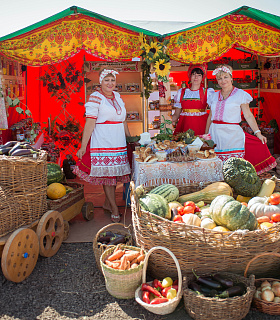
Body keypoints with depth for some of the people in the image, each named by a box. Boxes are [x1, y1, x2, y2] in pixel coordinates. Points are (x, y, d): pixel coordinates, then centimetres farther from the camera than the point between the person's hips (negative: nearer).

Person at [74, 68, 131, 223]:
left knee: (115, 172, 9)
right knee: (107, 173, -3)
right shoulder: (95, 98, -6)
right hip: (102, 142, -7)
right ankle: (114, 208, 5)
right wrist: (83, 146, -15)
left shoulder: (118, 96, 15)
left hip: (118, 142, 7)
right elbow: (90, 123, -12)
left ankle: (107, 204, 24)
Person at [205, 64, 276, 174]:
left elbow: (248, 115, 0)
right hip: (215, 134, 4)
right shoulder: (214, 96, 15)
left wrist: (258, 133, -9)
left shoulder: (240, 94, 3)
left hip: (231, 133, -3)